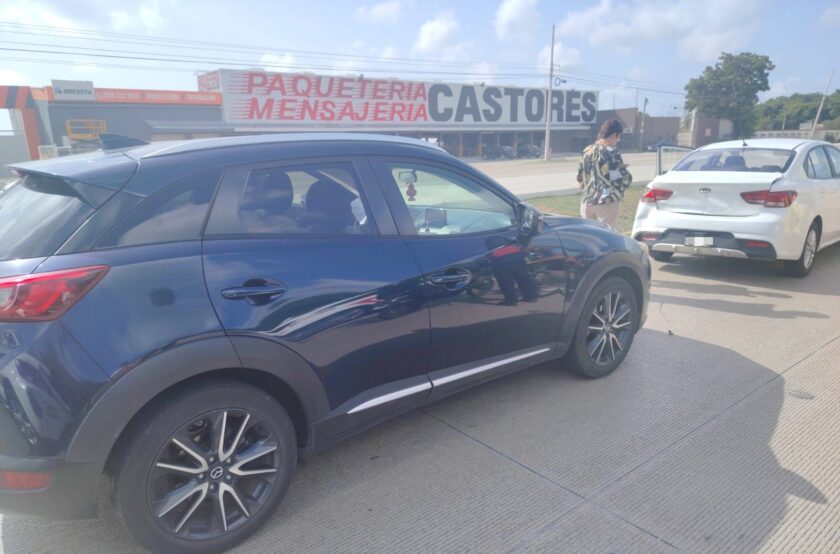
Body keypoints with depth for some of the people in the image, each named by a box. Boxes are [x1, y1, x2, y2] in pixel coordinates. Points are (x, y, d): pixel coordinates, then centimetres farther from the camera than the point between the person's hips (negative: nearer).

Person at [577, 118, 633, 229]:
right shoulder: (611, 152, -13)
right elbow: (622, 178, -13)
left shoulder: (587, 151, 7)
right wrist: (626, 174, 7)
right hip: (607, 202, -6)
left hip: (587, 201, 6)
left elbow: (580, 178, 12)